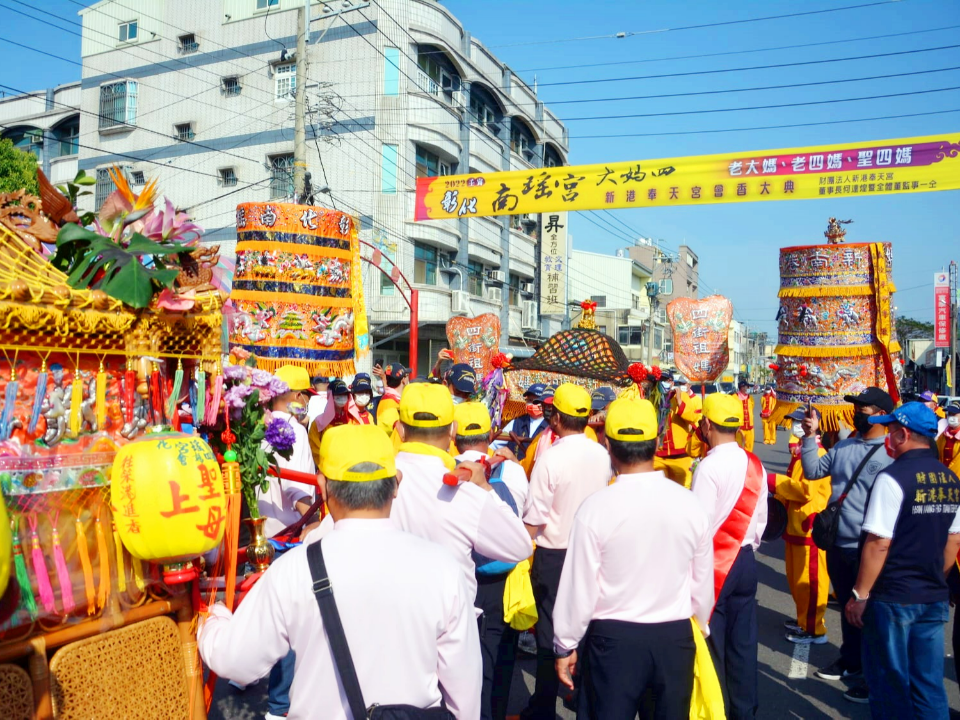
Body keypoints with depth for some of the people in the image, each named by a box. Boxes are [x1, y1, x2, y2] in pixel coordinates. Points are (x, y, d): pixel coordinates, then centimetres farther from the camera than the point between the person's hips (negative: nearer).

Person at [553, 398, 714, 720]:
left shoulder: (596, 506, -17)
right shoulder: (689, 503, -7)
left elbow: (579, 585, -12)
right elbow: (703, 582, 4)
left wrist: (566, 645, 2)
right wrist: (700, 628, 22)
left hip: (614, 638, -3)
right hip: (675, 636, 3)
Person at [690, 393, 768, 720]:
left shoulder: (709, 466, -18)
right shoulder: (754, 464, 3)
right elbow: (760, 518, 9)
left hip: (714, 563, -7)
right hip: (745, 561, 7)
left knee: (710, 641, 5)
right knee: (743, 641, 13)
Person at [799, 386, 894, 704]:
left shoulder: (893, 453, -14)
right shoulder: (844, 446, 6)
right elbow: (813, 471, 9)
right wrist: (810, 437, -1)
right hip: (837, 543, 7)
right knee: (846, 605, 21)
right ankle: (851, 661, 39)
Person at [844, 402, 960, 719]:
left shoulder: (893, 477, -17)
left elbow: (878, 544, -18)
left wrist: (860, 594, -11)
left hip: (893, 598, -6)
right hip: (935, 599, 7)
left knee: (890, 683, 7)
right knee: (929, 684, 14)